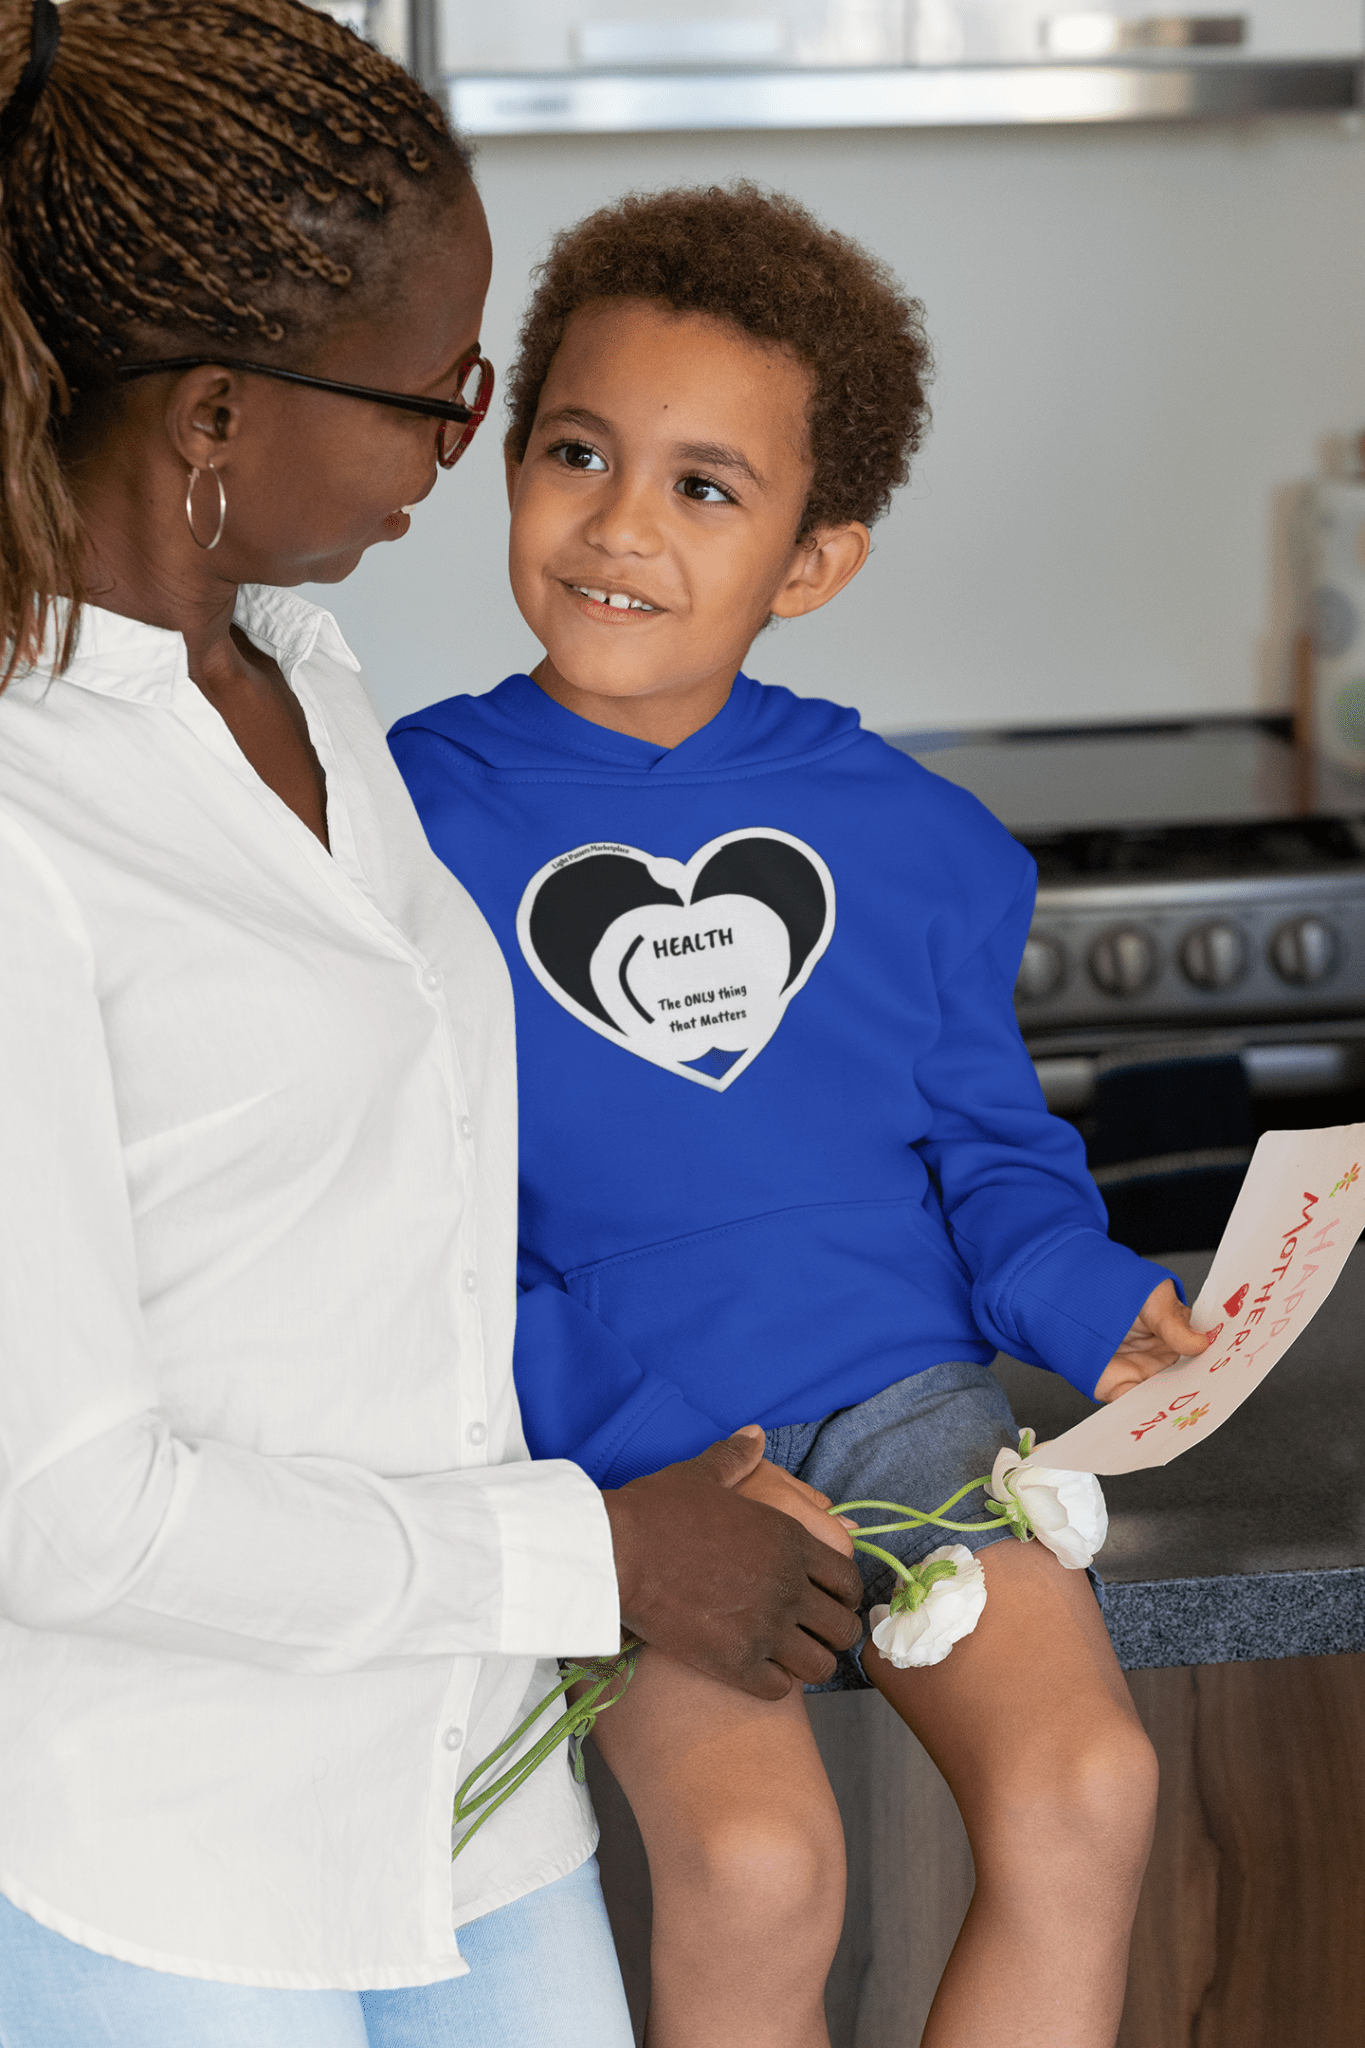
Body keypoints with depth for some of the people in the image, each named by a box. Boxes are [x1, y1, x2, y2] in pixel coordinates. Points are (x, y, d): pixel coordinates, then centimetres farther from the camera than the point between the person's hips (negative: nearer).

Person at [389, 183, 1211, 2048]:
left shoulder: (902, 835, 6)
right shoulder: (409, 825, -2)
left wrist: (1088, 1304, -5)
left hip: (906, 1392, 3)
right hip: (617, 1443, -2)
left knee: (1086, 1791, -20)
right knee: (754, 1859, -26)